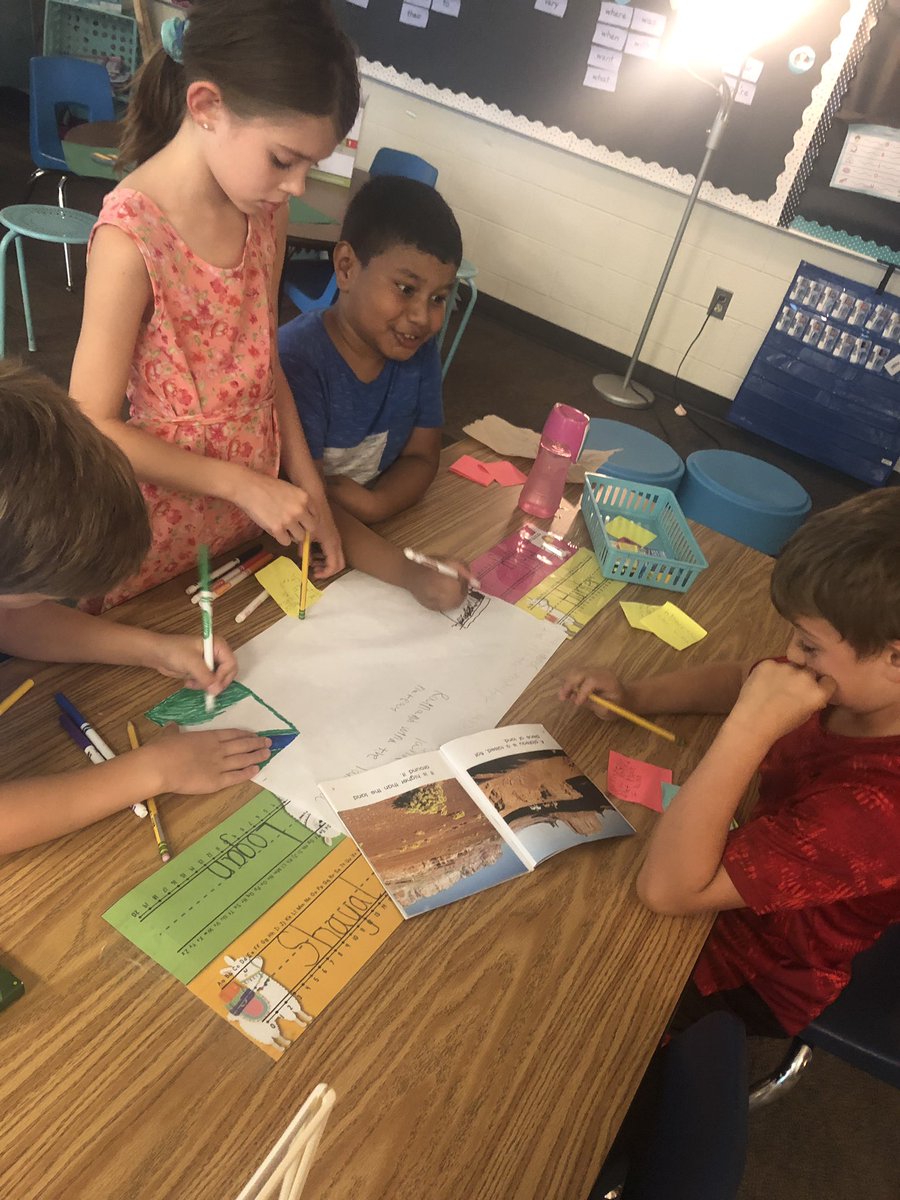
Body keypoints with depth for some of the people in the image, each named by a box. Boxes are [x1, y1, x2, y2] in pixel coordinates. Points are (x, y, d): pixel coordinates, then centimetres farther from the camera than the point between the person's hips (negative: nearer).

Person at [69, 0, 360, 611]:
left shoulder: (267, 210, -3)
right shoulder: (131, 239, -23)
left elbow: (265, 363, 4)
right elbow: (94, 428, -19)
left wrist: (310, 491, -1)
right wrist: (243, 483, -21)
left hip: (259, 509, 6)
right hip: (163, 535, -5)